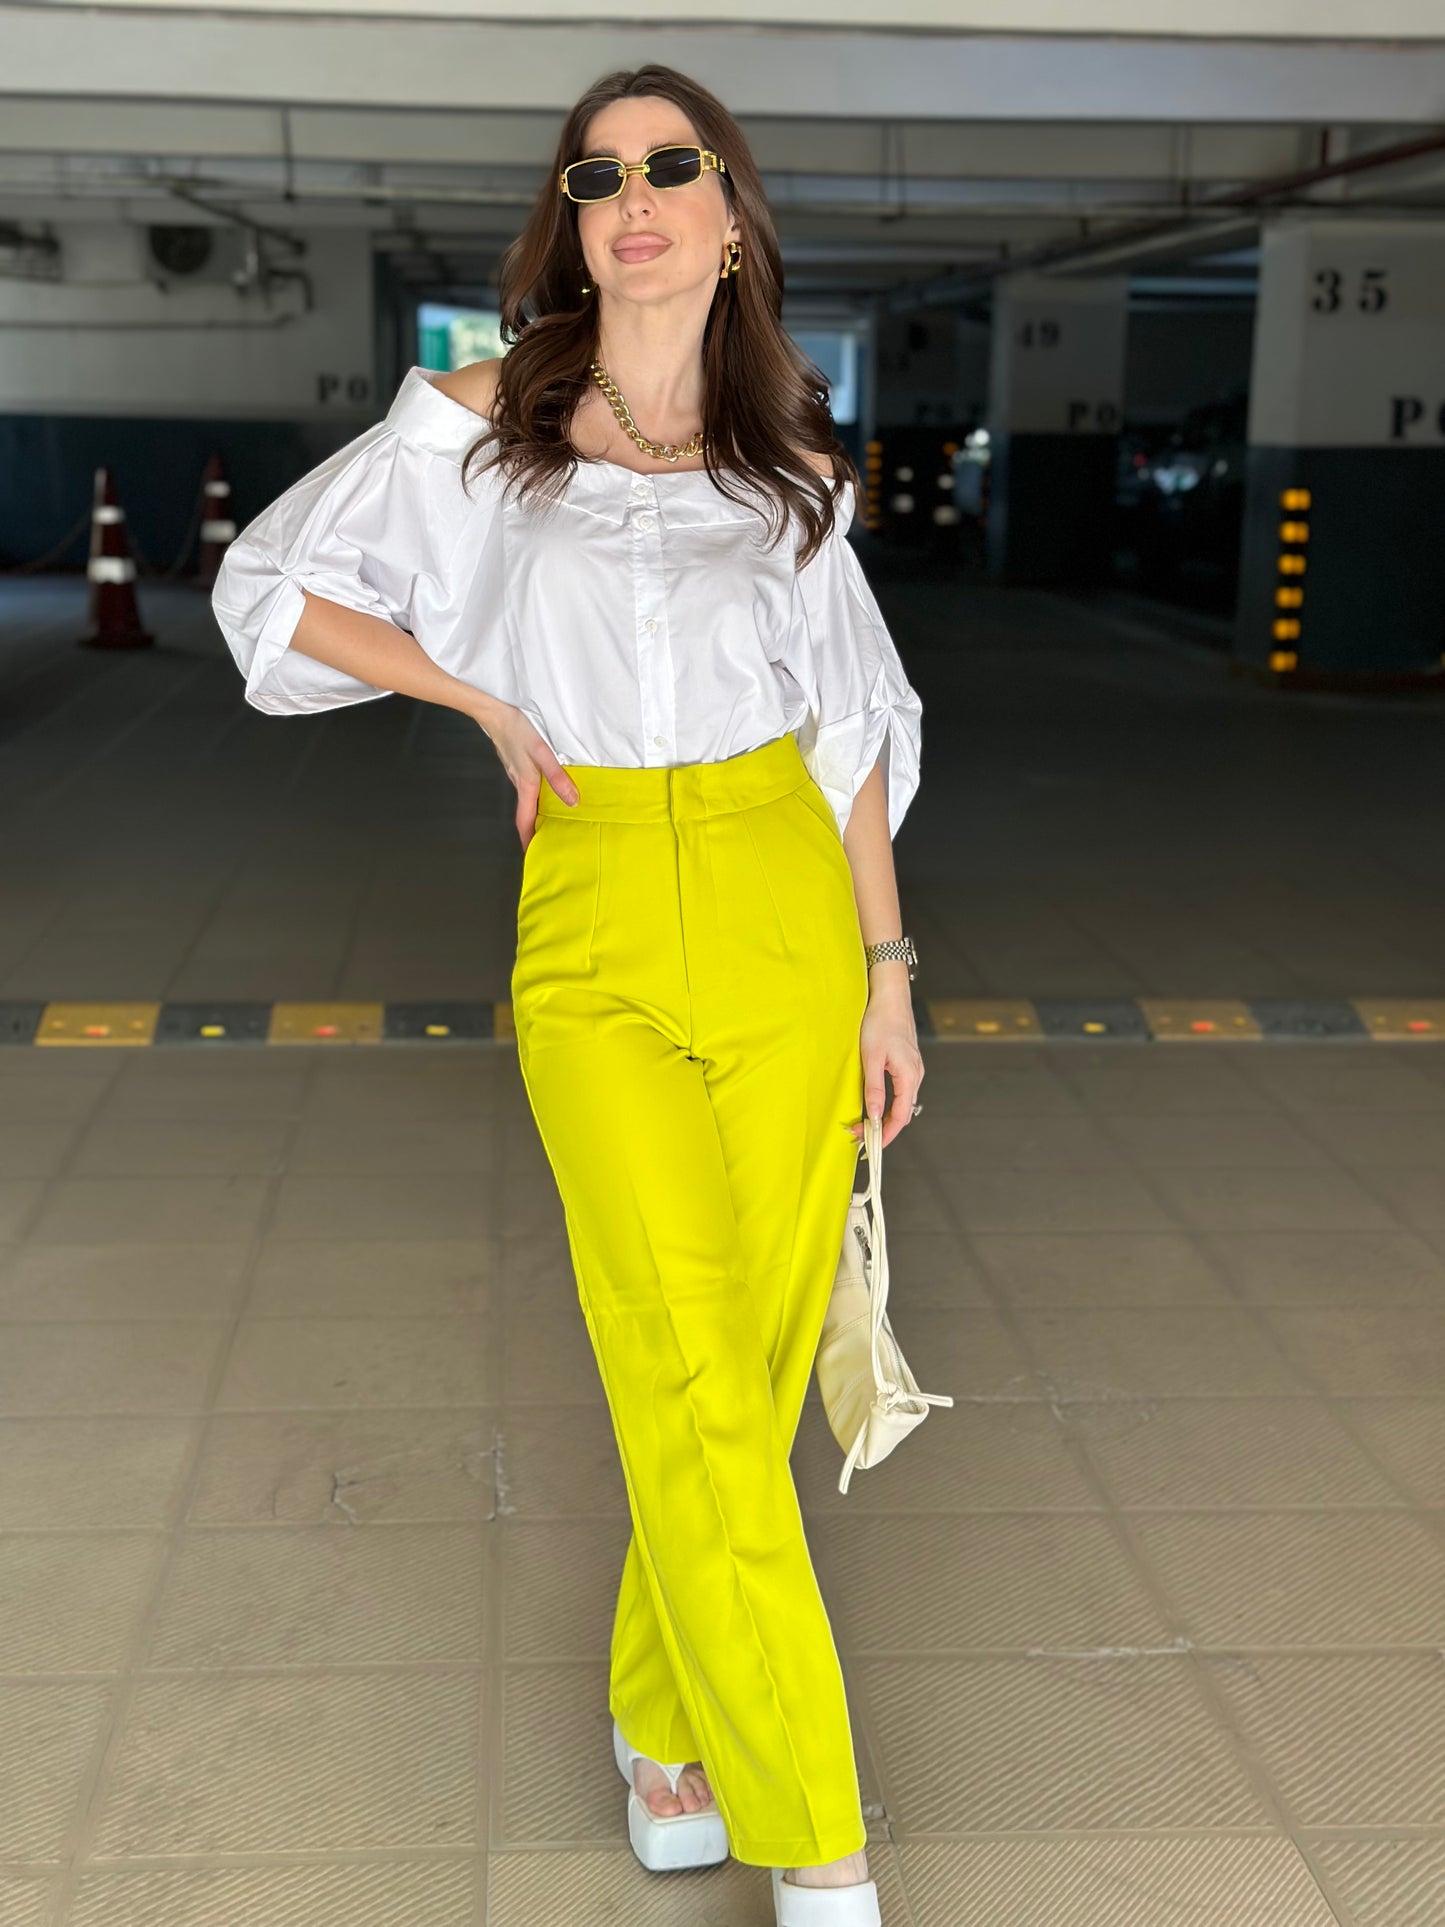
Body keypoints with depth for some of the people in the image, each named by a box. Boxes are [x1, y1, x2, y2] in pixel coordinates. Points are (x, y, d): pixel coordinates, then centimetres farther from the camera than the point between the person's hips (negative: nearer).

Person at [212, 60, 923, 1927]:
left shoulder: (793, 464, 8)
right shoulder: (476, 421, 2)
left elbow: (850, 726, 12)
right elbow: (276, 585, 10)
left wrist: (888, 972, 8)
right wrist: (494, 708, 4)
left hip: (784, 912, 3)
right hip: (596, 930, -2)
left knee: (755, 1358, 5)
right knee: (687, 1376, -9)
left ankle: (661, 1721, 27)